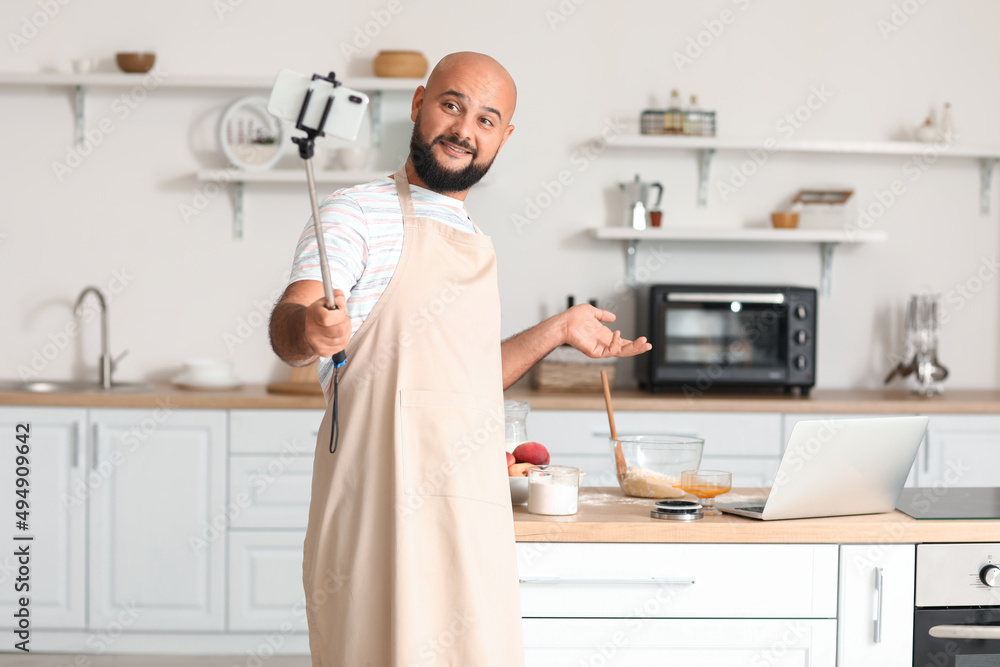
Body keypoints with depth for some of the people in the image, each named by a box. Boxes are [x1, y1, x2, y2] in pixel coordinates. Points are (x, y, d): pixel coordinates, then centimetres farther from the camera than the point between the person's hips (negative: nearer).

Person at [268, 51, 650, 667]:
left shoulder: (477, 243, 18)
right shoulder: (360, 213, -4)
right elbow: (288, 323, -20)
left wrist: (558, 330, 23)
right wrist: (310, 330, -41)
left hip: (472, 515, 7)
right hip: (388, 501, -7)